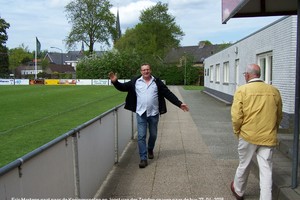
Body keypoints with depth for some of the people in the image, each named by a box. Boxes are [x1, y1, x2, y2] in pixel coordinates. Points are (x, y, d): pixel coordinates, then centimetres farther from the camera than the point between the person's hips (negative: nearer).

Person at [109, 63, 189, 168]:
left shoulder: (157, 82, 0)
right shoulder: (135, 82, 1)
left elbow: (168, 94, 0)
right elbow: (123, 87, 3)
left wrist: (179, 104, -3)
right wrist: (115, 82, -16)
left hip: (154, 113, 1)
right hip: (141, 113, -1)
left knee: (153, 135, 14)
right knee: (141, 136, -3)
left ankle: (150, 149, 43)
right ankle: (143, 159, 5)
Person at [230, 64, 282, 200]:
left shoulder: (242, 90, -9)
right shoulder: (274, 91, 2)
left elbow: (236, 116, -12)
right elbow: (279, 116, 11)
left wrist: (237, 131, 4)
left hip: (248, 135, -1)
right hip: (268, 137, 2)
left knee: (244, 165, 17)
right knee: (266, 170, 8)